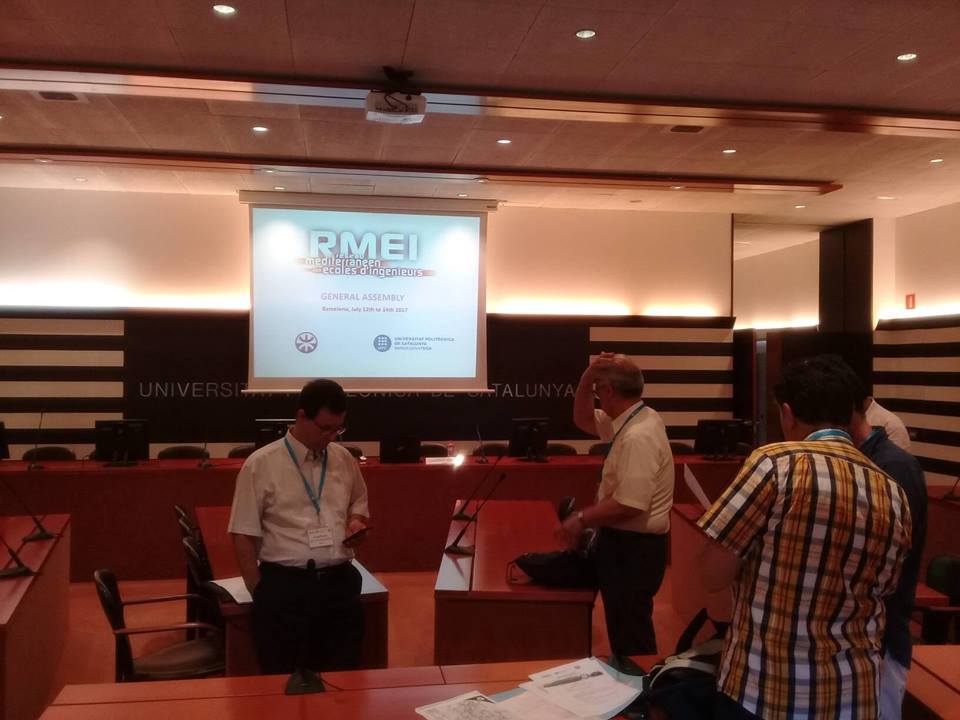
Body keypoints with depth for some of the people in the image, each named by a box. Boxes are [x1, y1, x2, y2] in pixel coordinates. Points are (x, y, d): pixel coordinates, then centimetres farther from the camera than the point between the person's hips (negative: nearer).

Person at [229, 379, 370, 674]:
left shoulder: (344, 459, 7)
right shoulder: (261, 464, -6)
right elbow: (244, 534, -4)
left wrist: (357, 522, 0)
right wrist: (261, 592, -8)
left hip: (340, 582, 4)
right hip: (284, 585, -4)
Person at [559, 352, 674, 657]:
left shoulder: (638, 437, -26)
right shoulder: (633, 419, 5)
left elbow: (629, 505, -30)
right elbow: (583, 420, 15)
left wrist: (581, 520, -17)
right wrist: (586, 377, -2)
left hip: (632, 546, -10)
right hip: (626, 541, 10)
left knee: (631, 637, 4)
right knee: (625, 631, 21)